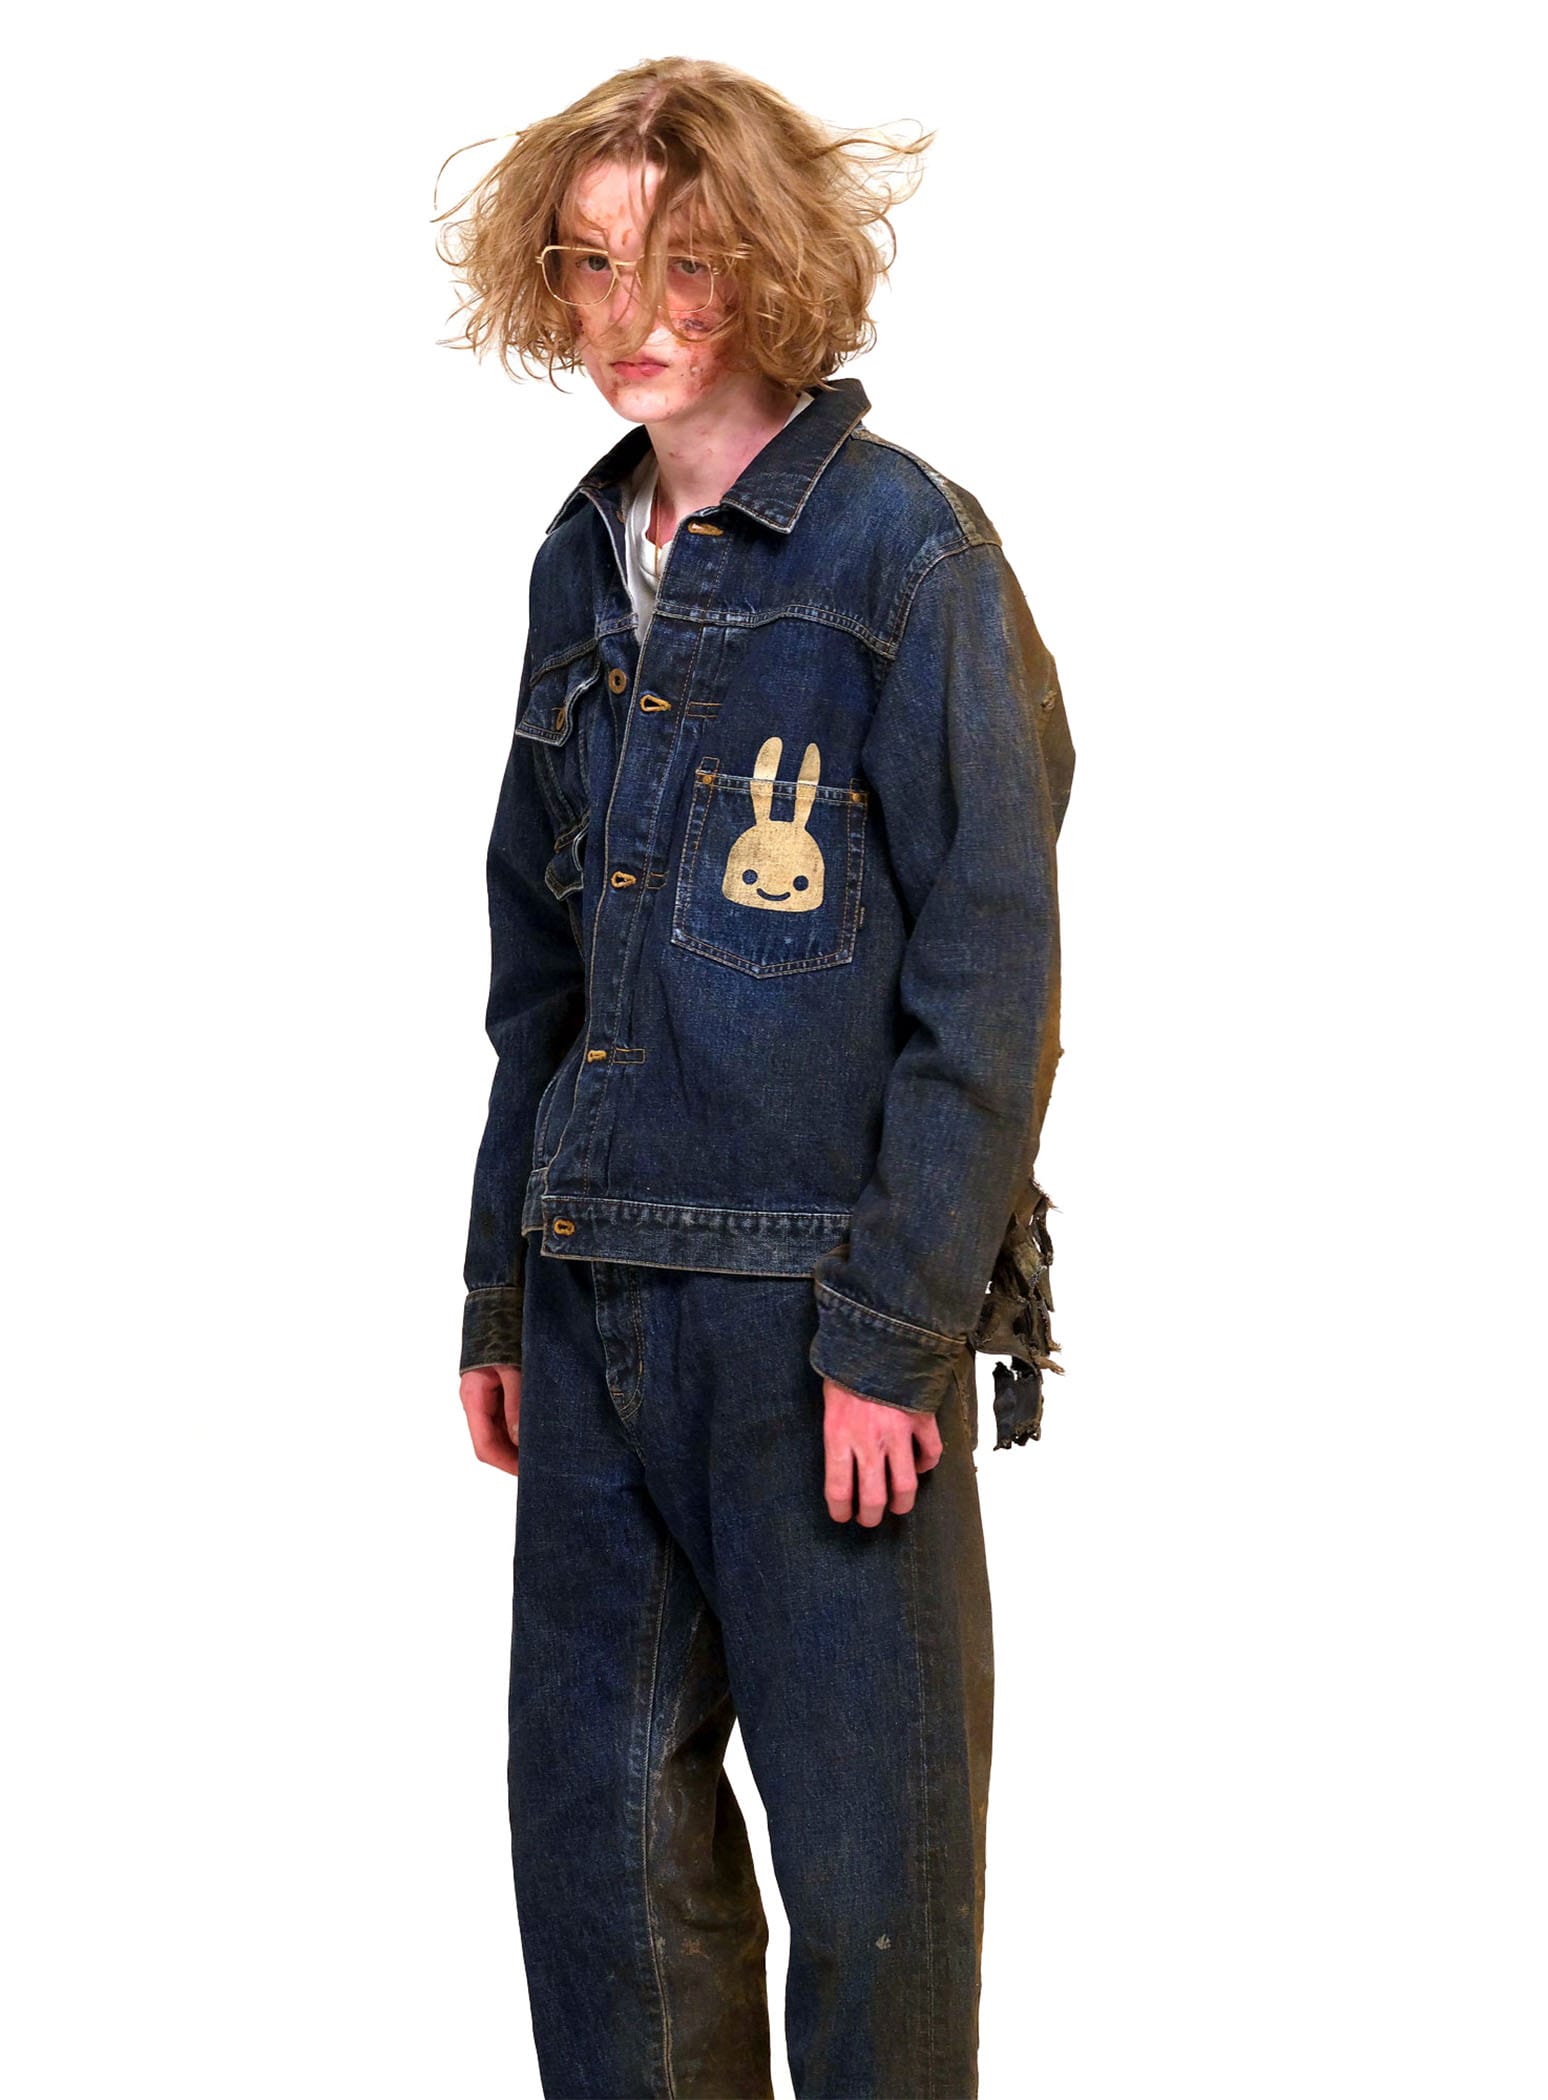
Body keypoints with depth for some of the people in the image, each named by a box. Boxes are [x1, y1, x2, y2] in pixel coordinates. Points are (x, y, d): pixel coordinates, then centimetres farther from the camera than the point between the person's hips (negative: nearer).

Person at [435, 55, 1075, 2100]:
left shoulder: (903, 548, -7)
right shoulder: (586, 557, 12)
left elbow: (993, 971, -11)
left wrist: (898, 1330, -15)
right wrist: (500, 1287, 13)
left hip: (822, 1299, -6)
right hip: (600, 1296, 6)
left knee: (869, 1846, 2)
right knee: (599, 1818, 12)